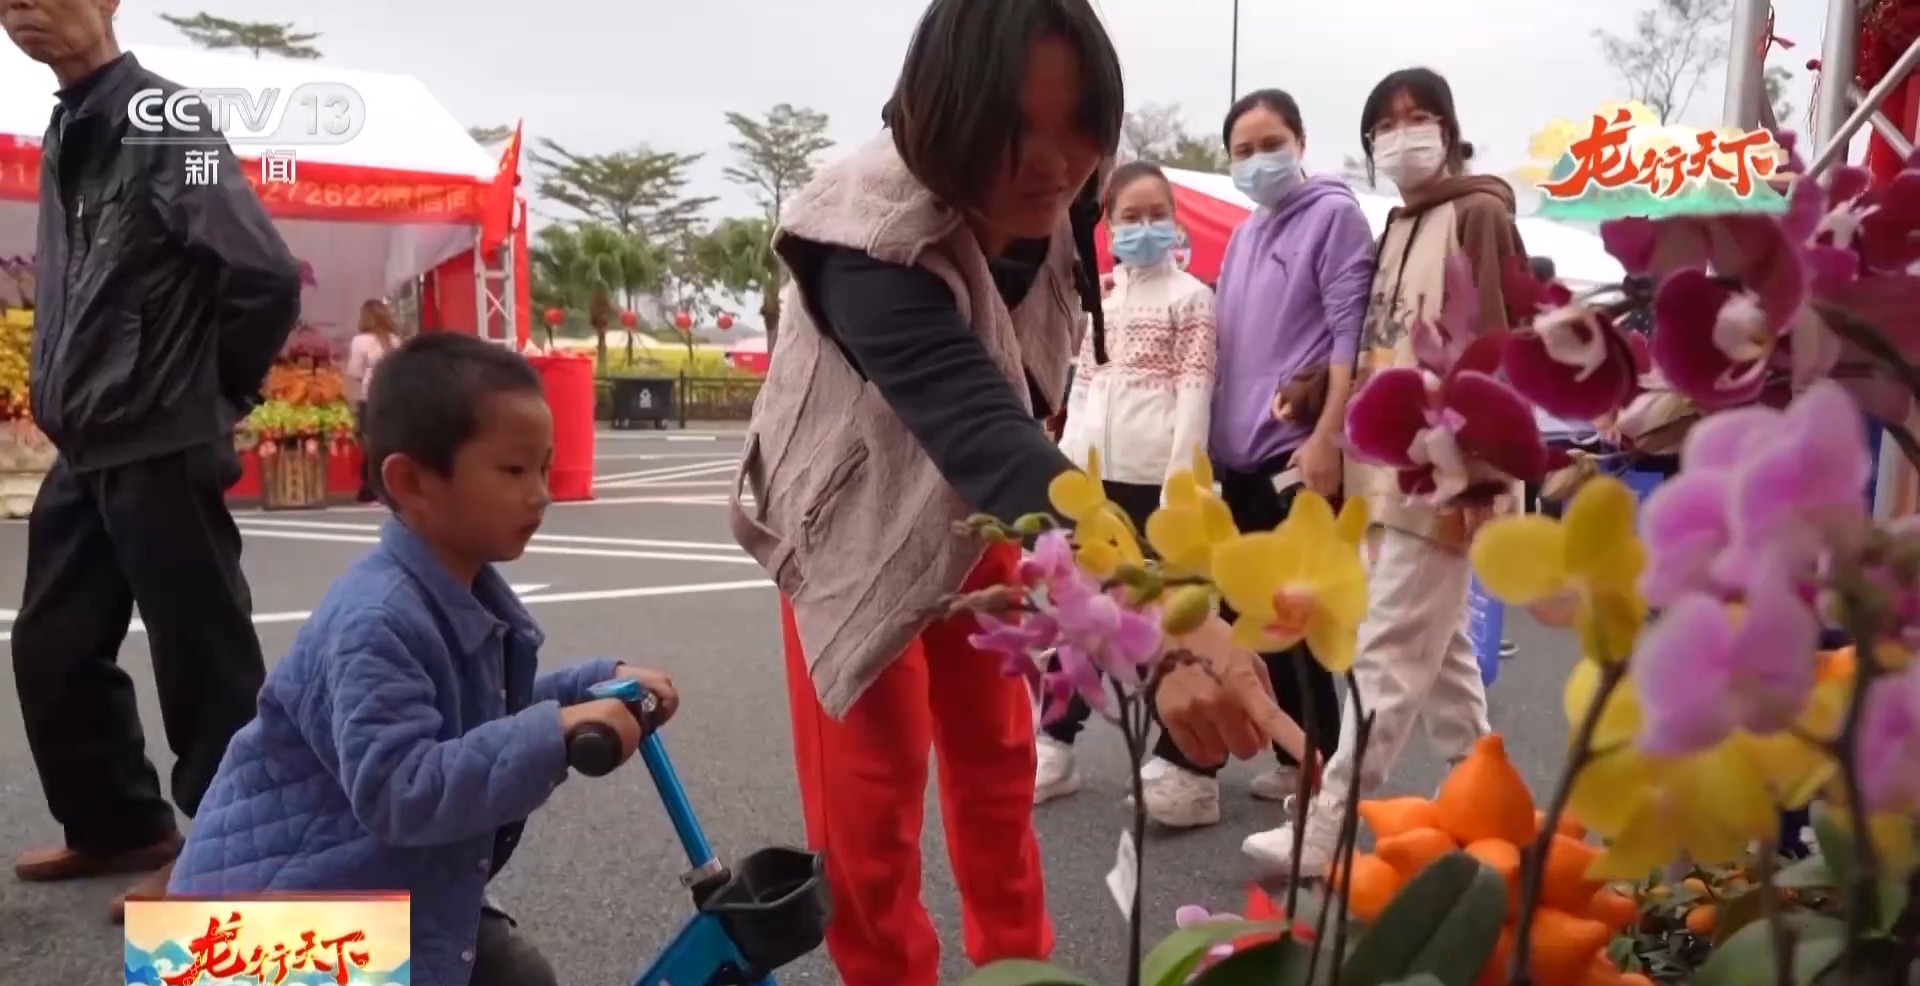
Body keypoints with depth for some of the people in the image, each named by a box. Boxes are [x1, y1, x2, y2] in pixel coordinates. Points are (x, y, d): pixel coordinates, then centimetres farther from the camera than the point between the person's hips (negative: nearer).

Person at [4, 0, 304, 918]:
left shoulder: (163, 121, -12)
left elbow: (266, 273, -21)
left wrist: (218, 391, -8)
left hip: (161, 449, -9)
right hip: (84, 450, 9)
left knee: (200, 655, 1)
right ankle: (117, 825, 31)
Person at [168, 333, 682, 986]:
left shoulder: (471, 595, 0)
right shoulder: (378, 621, -30)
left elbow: (490, 722, 13)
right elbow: (396, 791, -38)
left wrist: (598, 687, 0)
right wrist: (554, 735, -41)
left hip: (391, 889, 9)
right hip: (277, 900, -9)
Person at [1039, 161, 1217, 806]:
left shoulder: (1190, 296, 2)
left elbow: (1195, 390, -7)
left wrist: (1181, 480, -15)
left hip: (1154, 469, -5)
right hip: (1094, 467, 5)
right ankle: (1055, 742, 16)